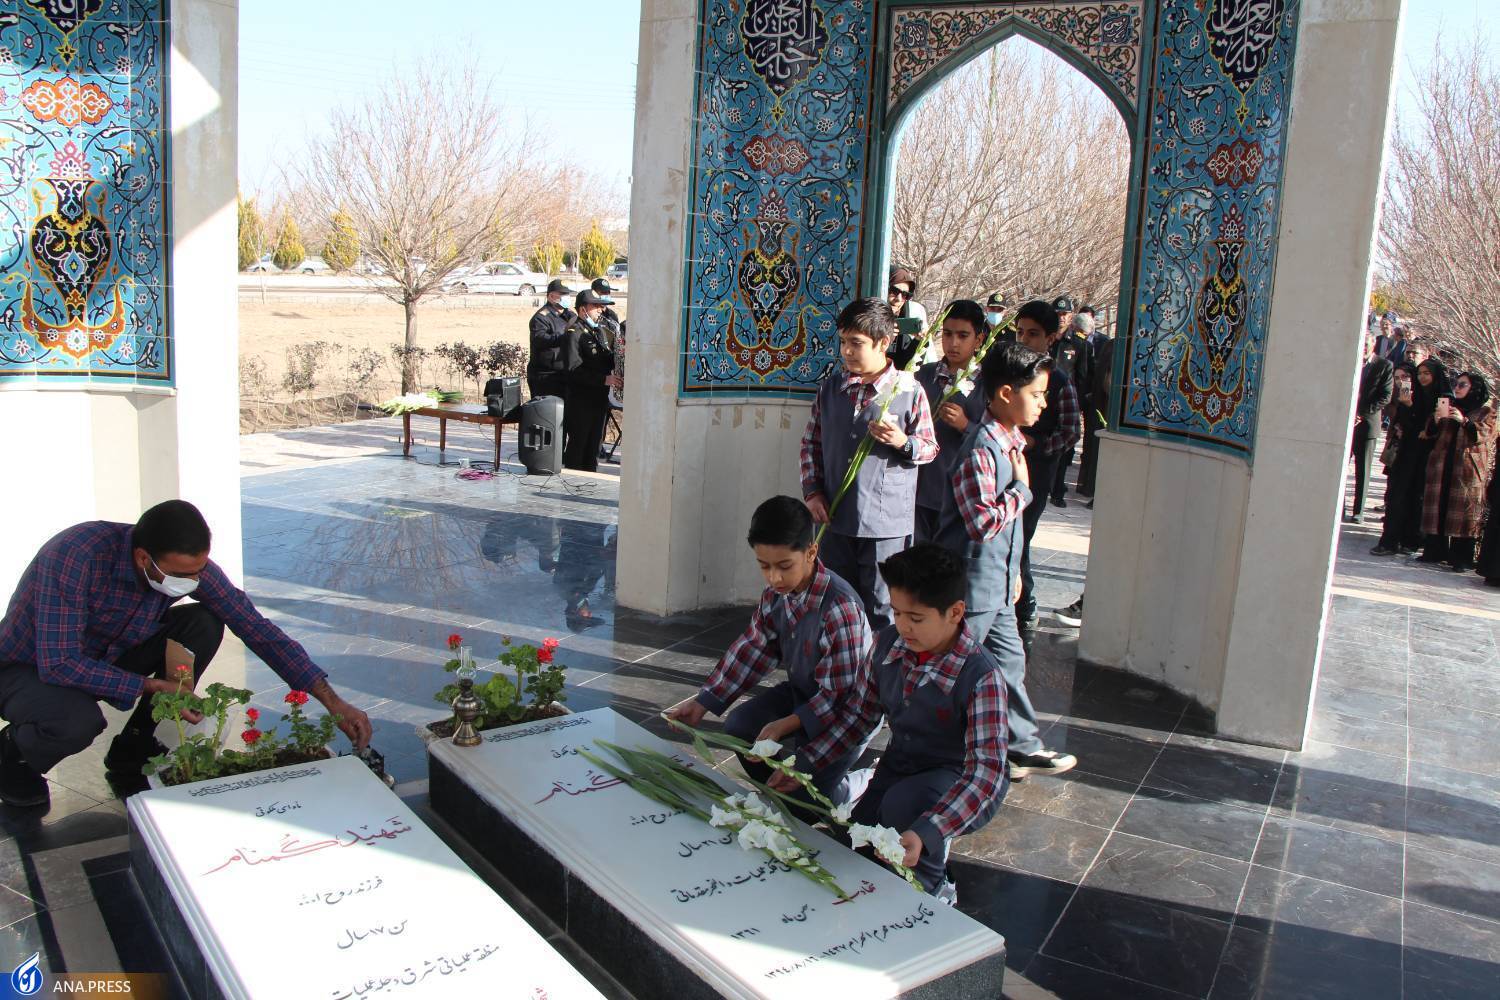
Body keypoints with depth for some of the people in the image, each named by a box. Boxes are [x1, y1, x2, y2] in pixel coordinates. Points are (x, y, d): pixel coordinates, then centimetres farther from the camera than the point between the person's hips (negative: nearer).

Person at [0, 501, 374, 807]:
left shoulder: (188, 564, -19)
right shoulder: (77, 556, -35)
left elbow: (257, 628, -15)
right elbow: (58, 663, -35)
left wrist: (332, 702, -20)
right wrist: (153, 687, -30)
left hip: (107, 656, 5)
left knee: (204, 626, -16)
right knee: (78, 722, -37)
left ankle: (132, 748, 1)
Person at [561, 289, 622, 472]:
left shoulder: (602, 330, 15)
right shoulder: (574, 333, -10)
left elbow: (611, 359, 22)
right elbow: (574, 369, -20)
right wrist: (604, 379, -22)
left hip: (600, 397, 8)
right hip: (580, 398, -8)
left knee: (595, 441, 13)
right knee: (577, 442, -2)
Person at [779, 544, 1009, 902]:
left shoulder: (980, 676, -29)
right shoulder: (888, 643, -10)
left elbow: (985, 771, -34)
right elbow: (858, 716, 3)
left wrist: (926, 833, -47)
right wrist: (802, 763, -6)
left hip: (957, 779, -6)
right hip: (899, 764, 6)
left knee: (902, 805, -35)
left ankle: (933, 890, -5)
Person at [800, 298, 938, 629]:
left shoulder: (909, 391, -6)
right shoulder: (830, 388, 6)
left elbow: (930, 449, 1)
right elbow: (811, 443, 14)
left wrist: (902, 442, -19)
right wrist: (812, 491, 3)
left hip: (886, 522, -4)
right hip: (835, 518, 4)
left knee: (881, 610, 4)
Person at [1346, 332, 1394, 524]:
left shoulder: (1385, 366, 0)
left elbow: (1385, 397, -4)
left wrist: (1362, 413, -12)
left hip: (1368, 423, -2)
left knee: (1362, 471, 3)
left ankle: (1358, 512, 7)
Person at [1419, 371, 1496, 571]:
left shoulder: (1486, 411, 5)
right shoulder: (1449, 406, 18)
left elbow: (1484, 434, -11)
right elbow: (1432, 433, 11)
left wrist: (1464, 421, -26)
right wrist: (1436, 418, -10)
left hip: (1467, 469, -4)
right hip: (1442, 465, 4)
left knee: (1464, 511, -7)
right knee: (1438, 508, 2)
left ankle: (1462, 558, -7)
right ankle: (1435, 551, 7)